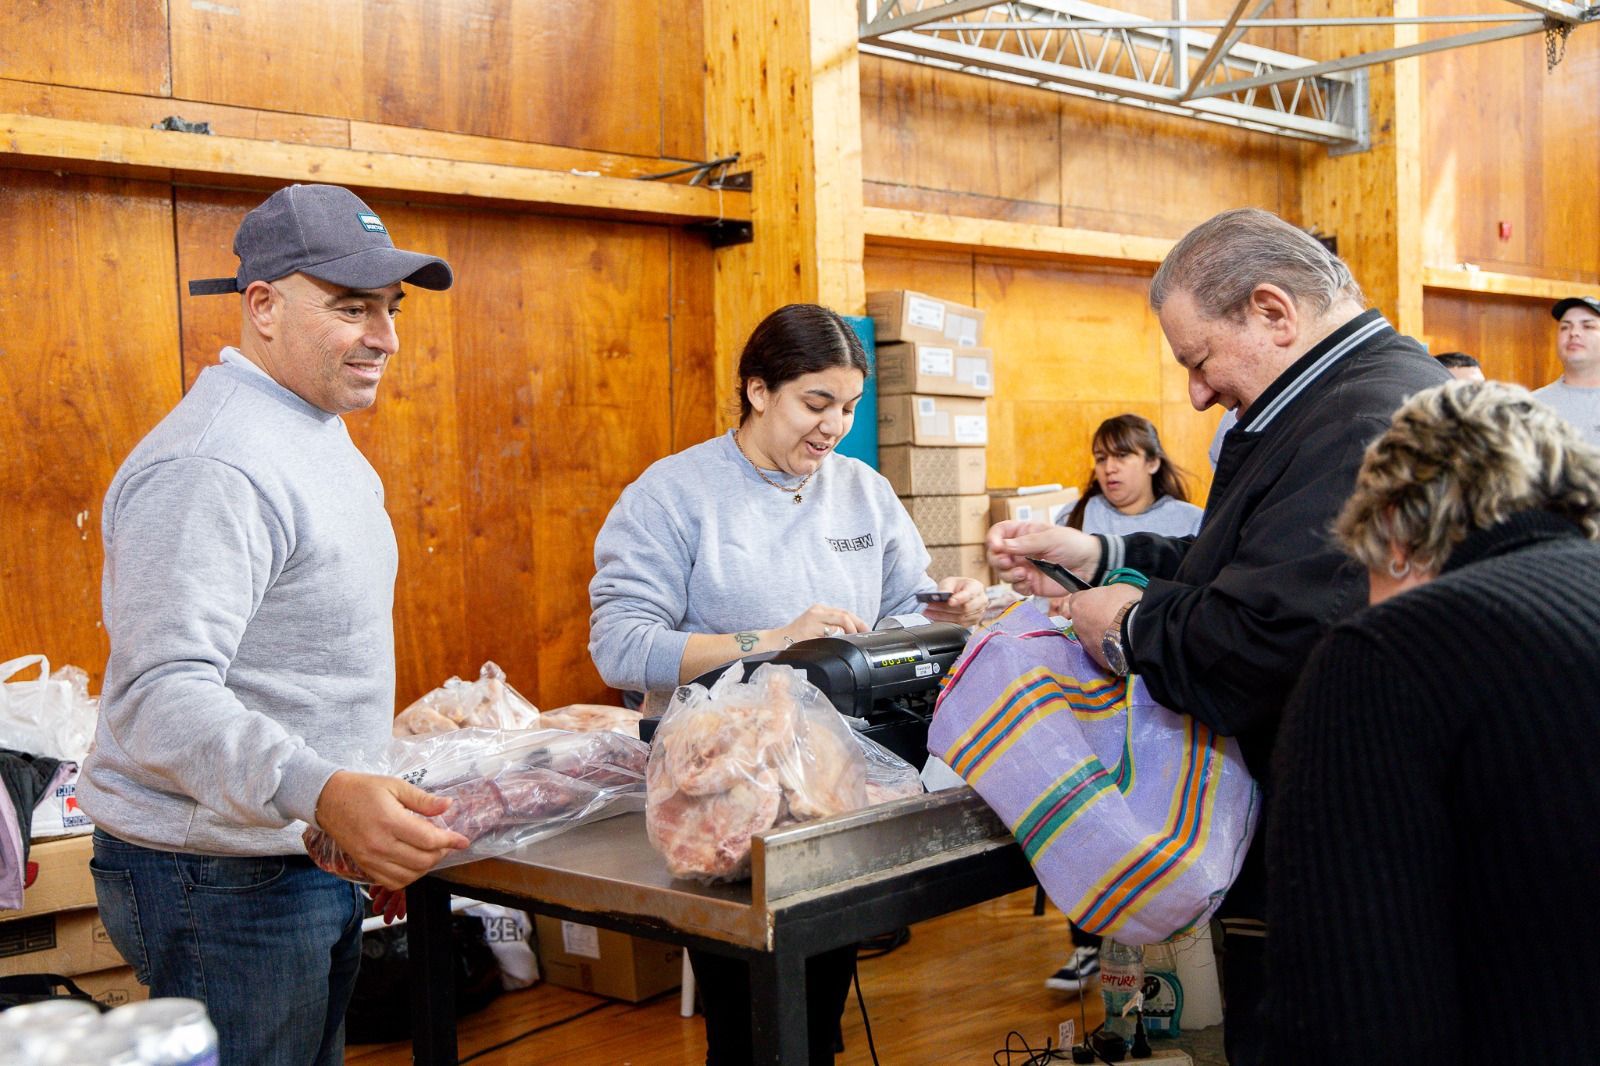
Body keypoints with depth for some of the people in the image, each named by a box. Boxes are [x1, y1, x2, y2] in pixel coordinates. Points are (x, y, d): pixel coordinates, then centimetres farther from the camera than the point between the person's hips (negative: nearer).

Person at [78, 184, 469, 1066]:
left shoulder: (314, 432, 12)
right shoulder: (211, 466, -22)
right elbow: (162, 694, -30)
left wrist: (371, 825, 20)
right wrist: (322, 795, -44)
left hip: (310, 855, 10)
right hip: (220, 883, -10)